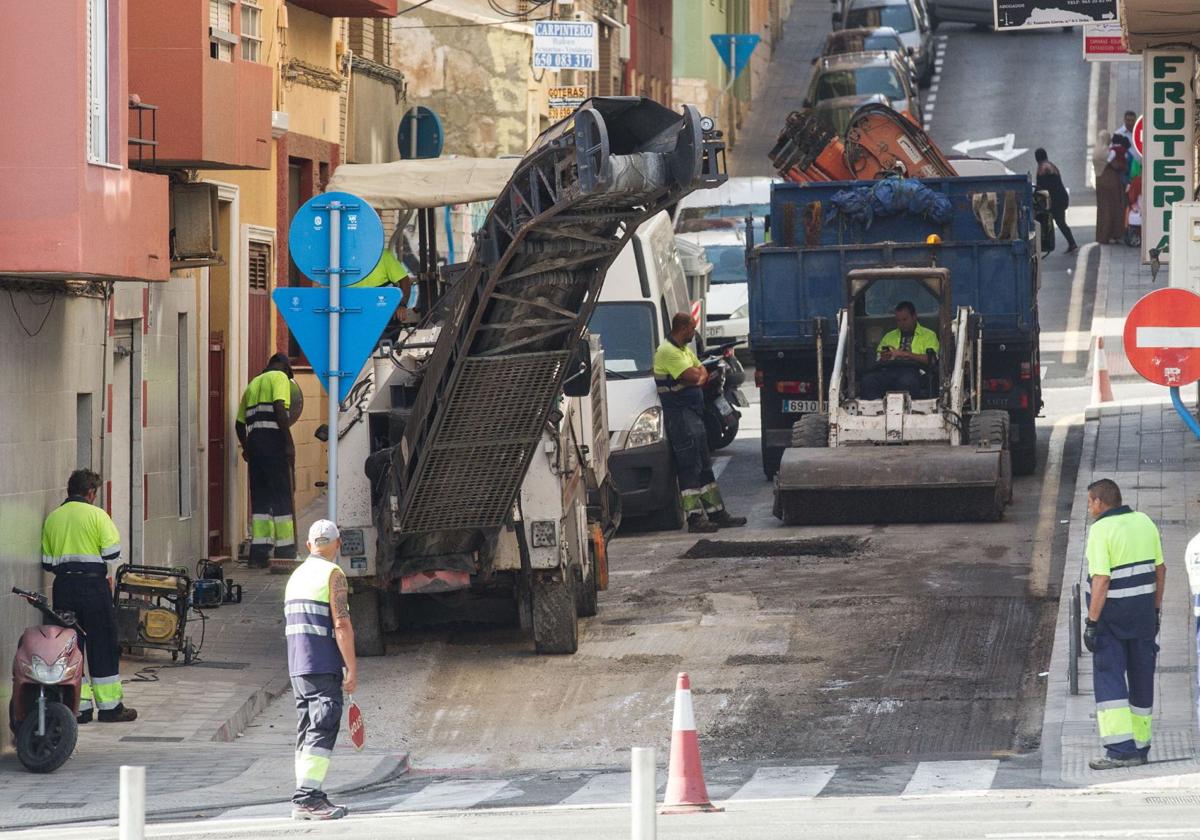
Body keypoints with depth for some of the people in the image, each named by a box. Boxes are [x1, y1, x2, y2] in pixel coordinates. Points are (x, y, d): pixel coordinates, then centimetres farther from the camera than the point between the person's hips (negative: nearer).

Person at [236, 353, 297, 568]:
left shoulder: (253, 384, 24)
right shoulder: (280, 377, 1)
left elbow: (239, 423, 23)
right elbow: (279, 409, -15)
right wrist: (289, 444, -16)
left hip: (254, 441, 7)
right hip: (273, 440, -7)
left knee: (260, 498, 9)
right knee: (282, 496, -2)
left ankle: (258, 553, 4)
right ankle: (285, 552, -3)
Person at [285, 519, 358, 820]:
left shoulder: (296, 576, 17)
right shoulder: (332, 573, -8)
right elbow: (341, 625, -15)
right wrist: (352, 669, -14)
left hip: (297, 667, 8)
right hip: (325, 667, -8)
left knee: (307, 732, 11)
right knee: (322, 730, -11)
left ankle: (309, 797, 10)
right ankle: (306, 798, -20)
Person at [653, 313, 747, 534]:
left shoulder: (685, 350, 18)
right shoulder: (668, 352, -15)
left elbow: (703, 374, 17)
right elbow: (691, 377, -24)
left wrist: (698, 377, -7)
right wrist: (698, 374, 0)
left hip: (694, 414, 10)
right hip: (680, 414, -10)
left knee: (704, 466, 13)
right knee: (689, 467, -10)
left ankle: (717, 512, 19)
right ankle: (695, 518, -10)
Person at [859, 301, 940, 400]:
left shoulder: (928, 335, 18)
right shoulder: (889, 336, 32)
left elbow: (931, 360, 1)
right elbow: (878, 360, 23)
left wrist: (904, 354, -5)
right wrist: (884, 358, -2)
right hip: (889, 369, 3)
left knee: (906, 381, -42)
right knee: (868, 380, -31)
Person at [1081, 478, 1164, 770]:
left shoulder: (1101, 530, -15)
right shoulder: (1144, 522, 5)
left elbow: (1101, 580, -21)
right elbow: (1160, 569, 11)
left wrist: (1091, 623, -18)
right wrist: (1156, 609, 18)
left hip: (1111, 613, -6)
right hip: (1143, 610, 6)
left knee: (1108, 678, -5)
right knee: (1141, 677, 13)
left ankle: (1121, 748, -16)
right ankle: (1140, 747, 19)